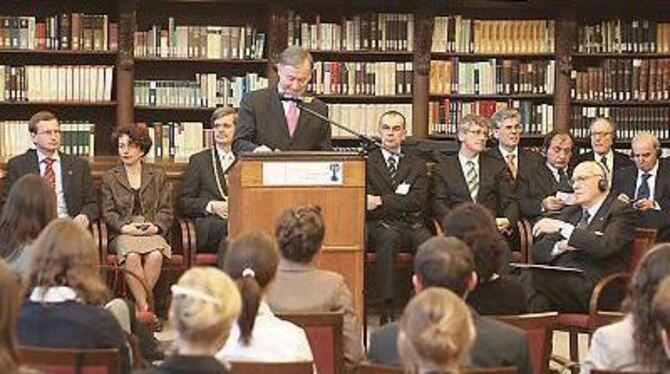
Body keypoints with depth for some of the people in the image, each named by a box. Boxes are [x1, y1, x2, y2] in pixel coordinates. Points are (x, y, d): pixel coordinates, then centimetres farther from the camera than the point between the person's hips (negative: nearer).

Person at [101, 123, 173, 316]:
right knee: (132, 256, -35)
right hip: (122, 233, -1)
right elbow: (108, 212, 7)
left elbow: (166, 210, 11)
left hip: (152, 232, 1)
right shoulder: (109, 177, 15)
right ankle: (144, 307, -31)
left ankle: (139, 305, -24)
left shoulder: (158, 176, 17)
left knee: (156, 255, -33)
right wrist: (125, 227, -11)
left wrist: (156, 226, -9)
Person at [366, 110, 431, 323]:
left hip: (411, 226, 2)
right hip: (379, 226, -2)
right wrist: (400, 200, -6)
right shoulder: (367, 163, 15)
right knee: (389, 237, -38)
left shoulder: (416, 165, 20)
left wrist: (382, 201, -7)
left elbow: (418, 201, 3)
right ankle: (387, 311, -39)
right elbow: (366, 203, 2)